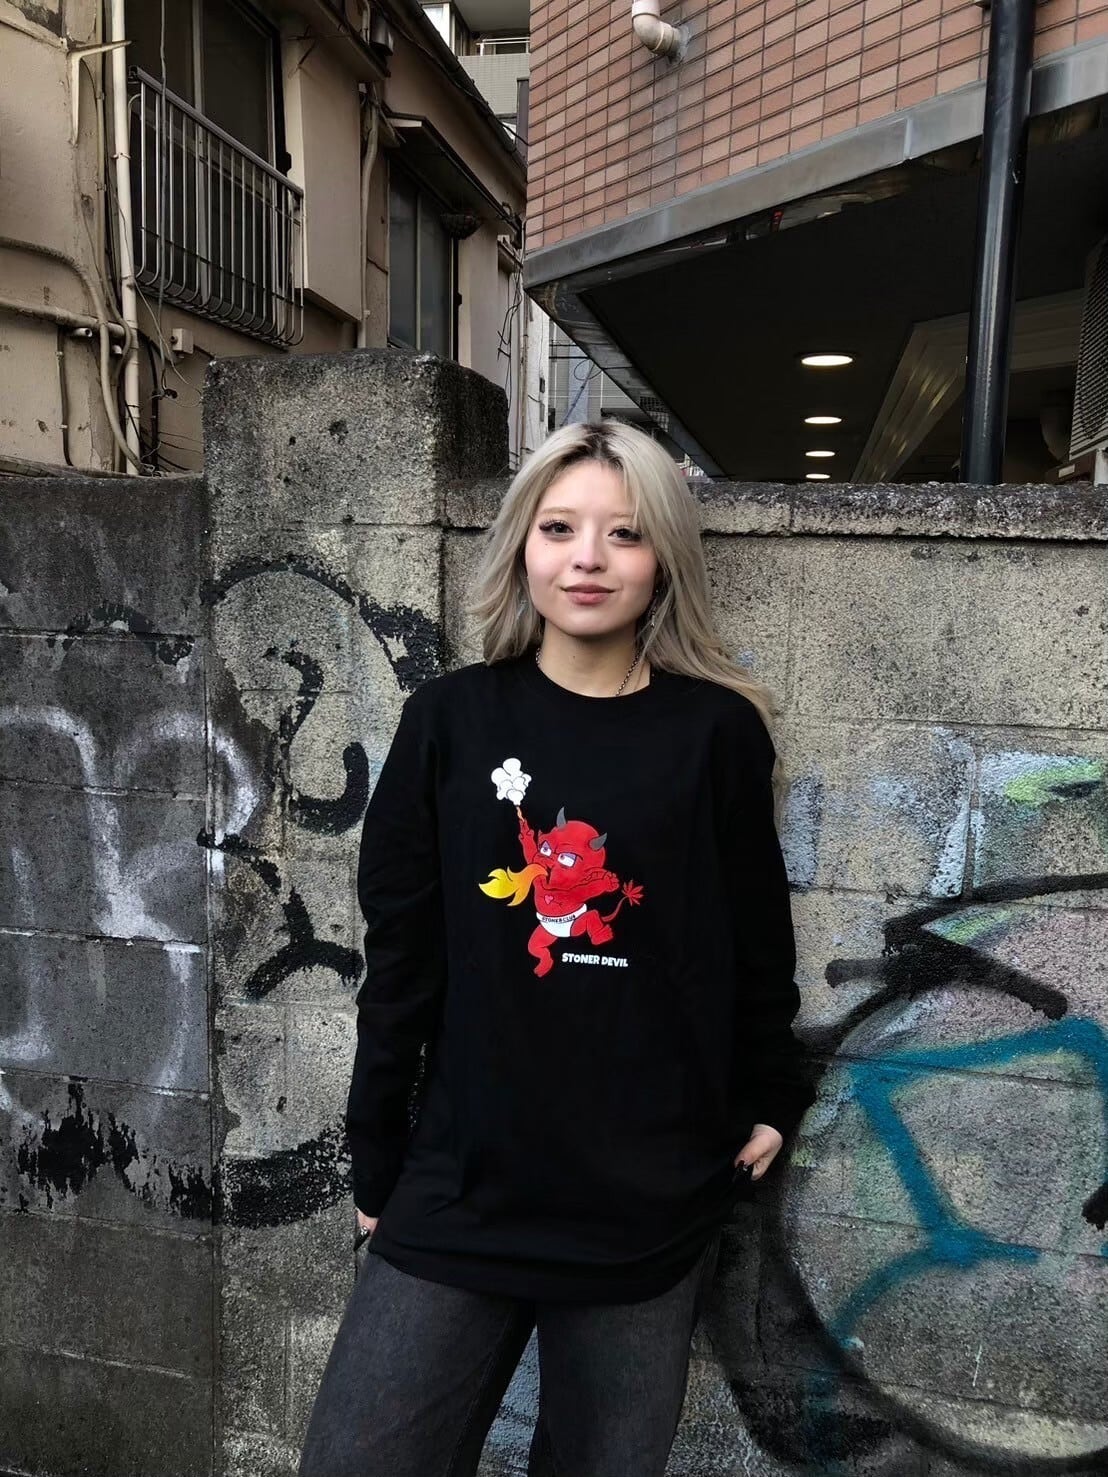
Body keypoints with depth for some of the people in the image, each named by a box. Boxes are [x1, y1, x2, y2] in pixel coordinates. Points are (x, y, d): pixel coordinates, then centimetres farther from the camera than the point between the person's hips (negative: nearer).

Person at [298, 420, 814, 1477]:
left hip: (655, 1201, 0)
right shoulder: (449, 721, -3)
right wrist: (375, 1156, 4)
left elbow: (756, 937, 5)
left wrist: (769, 1099, 10)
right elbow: (400, 956, 0)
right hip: (461, 1191, 1)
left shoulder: (717, 732, -5)